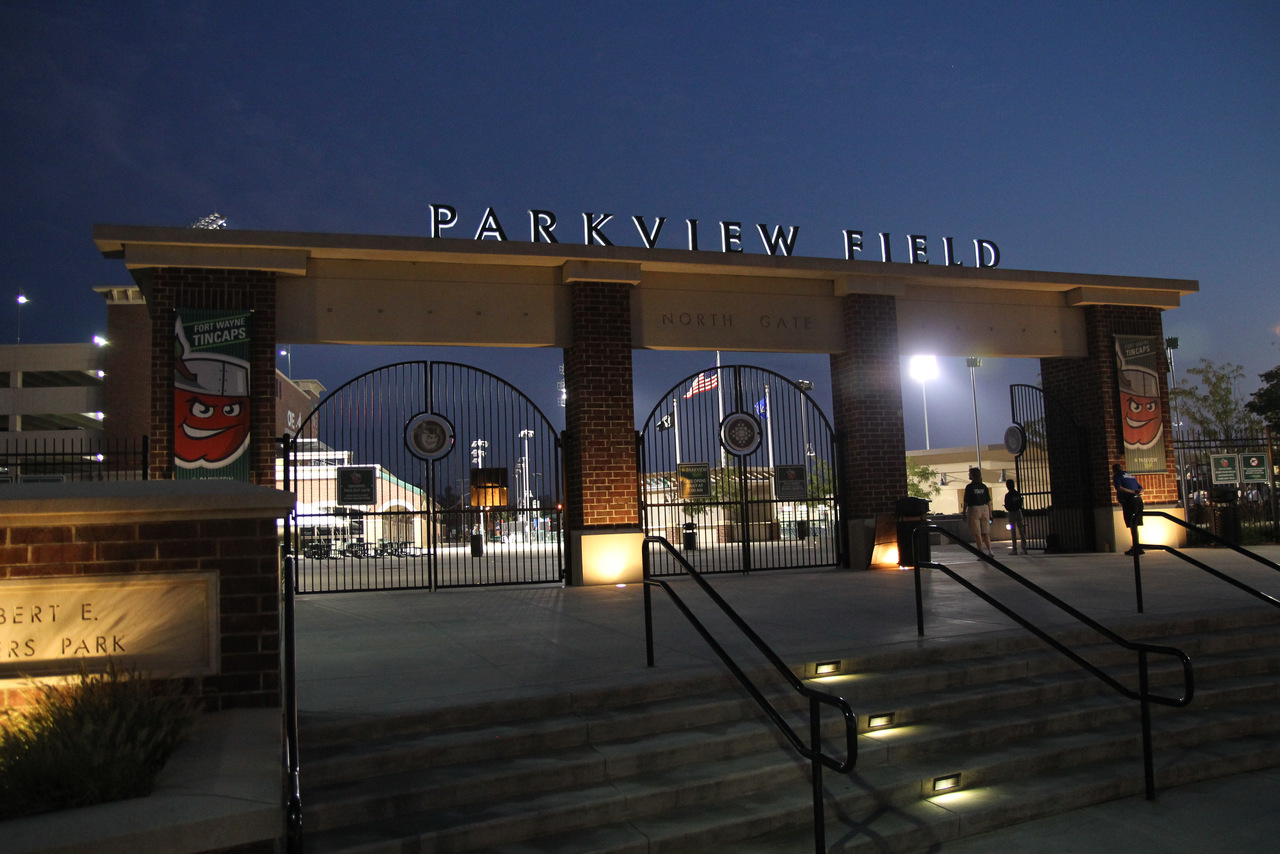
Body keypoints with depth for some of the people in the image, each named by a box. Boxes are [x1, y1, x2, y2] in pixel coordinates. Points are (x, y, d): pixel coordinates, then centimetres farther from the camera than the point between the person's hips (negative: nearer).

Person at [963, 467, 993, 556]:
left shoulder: (969, 487, -9)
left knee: (977, 533, 0)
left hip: (974, 509, -5)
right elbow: (988, 501, 6)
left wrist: (964, 512, 3)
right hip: (984, 508, 5)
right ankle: (989, 551, 5)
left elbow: (966, 501, -8)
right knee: (985, 532, 13)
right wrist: (990, 513, 11)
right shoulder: (984, 486, 5)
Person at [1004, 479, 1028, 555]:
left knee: (1013, 531, -1)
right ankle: (1024, 548, 6)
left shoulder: (1008, 495, -12)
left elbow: (1007, 506, -11)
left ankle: (1014, 549, -2)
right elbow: (1021, 503, 8)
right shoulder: (1018, 494, 4)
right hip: (1019, 512, 5)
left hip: (1011, 513, -5)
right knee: (1021, 530, 8)